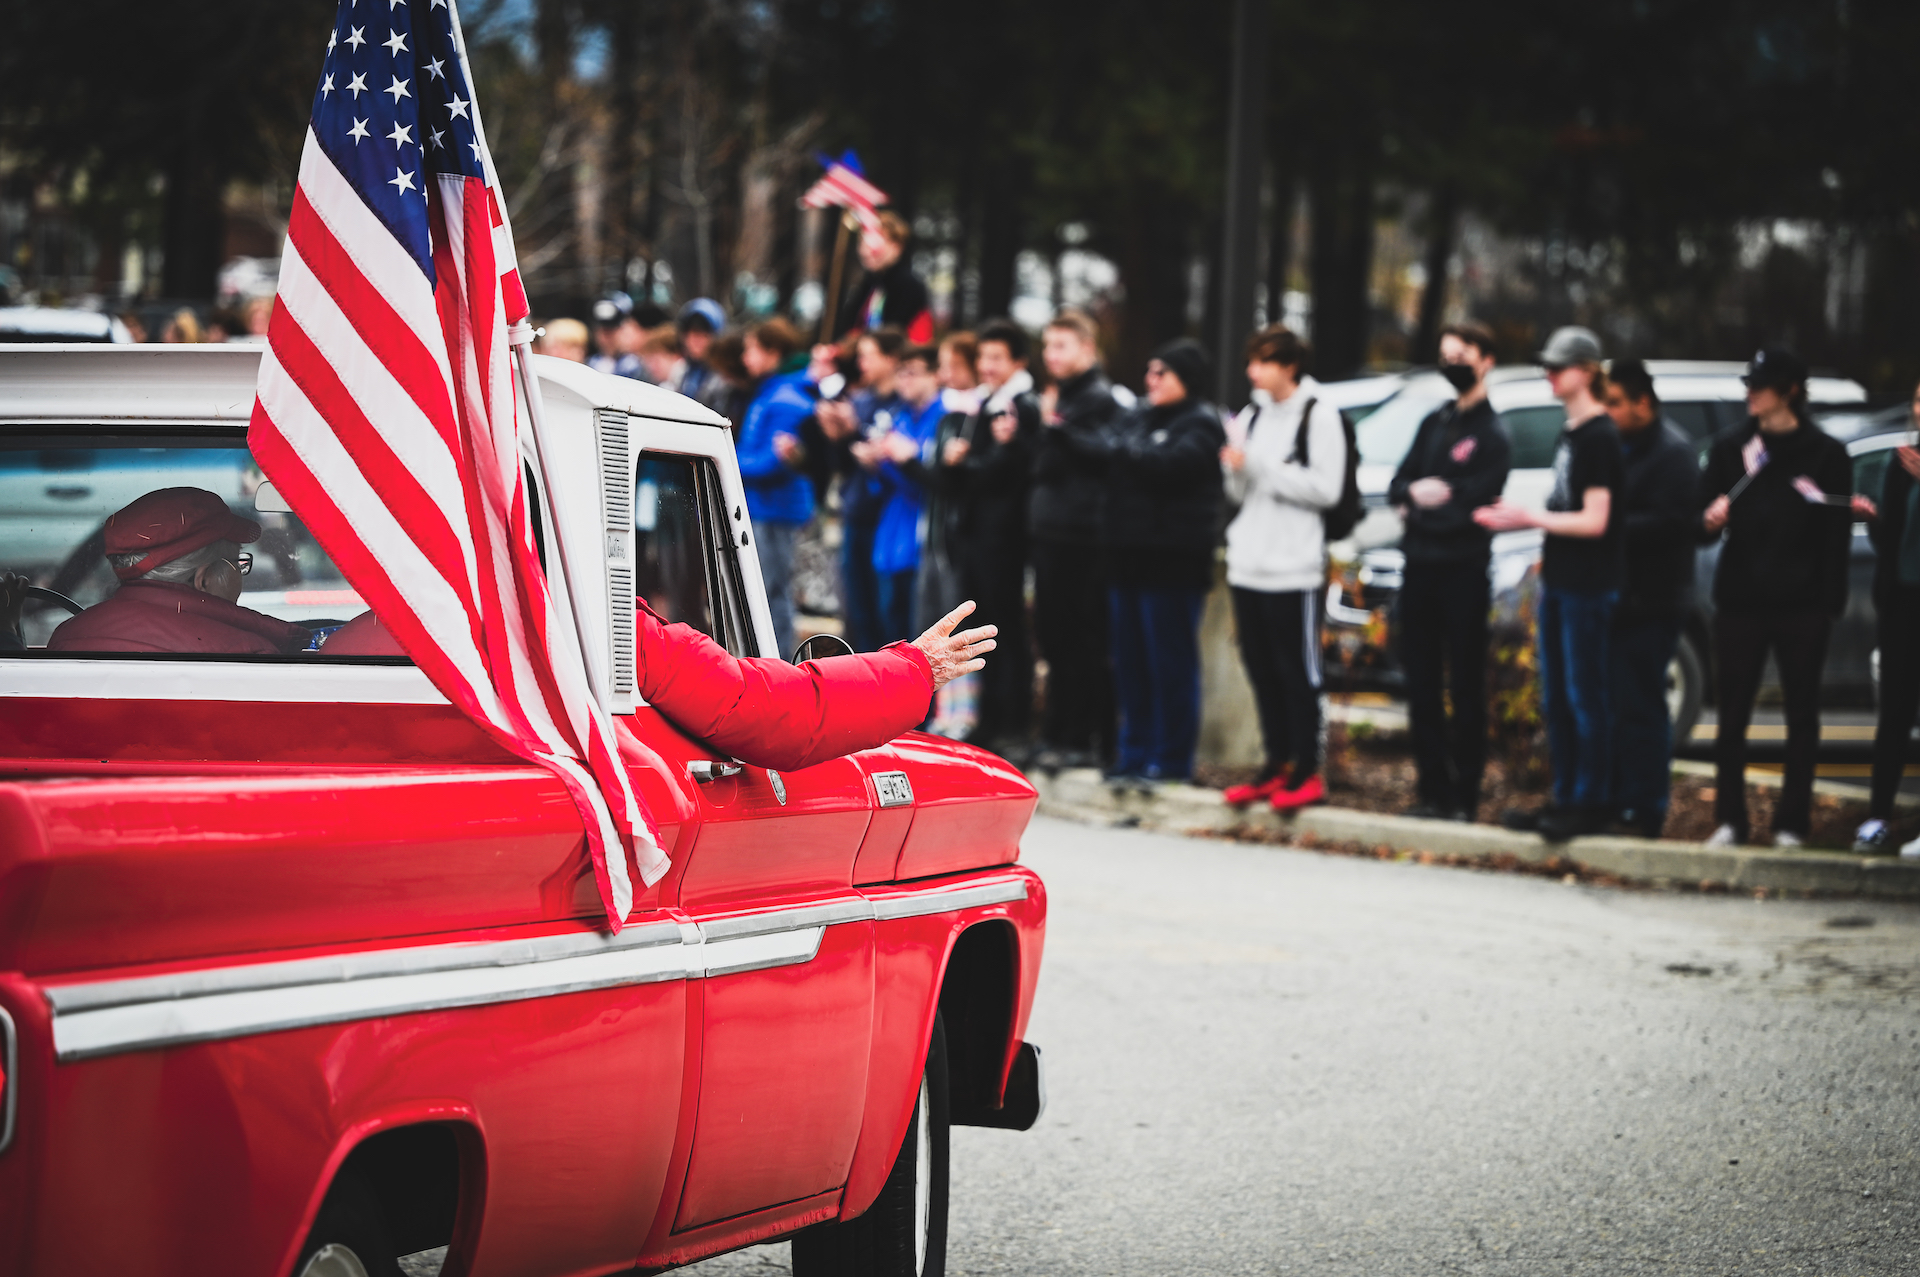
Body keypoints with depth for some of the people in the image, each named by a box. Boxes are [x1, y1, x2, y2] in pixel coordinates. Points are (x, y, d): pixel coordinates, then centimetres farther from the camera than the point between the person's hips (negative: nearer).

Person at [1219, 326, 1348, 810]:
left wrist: (1262, 467, -15)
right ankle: (1277, 766, 17)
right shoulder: (1258, 416, 16)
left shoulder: (1318, 415, -6)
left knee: (1297, 671, -3)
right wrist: (1237, 470, -1)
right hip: (1249, 564, 7)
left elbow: (1326, 489, -14)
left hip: (1293, 567, -7)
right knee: (1261, 670, 9)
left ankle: (1306, 771, 4)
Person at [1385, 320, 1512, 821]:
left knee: (1466, 690, -2)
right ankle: (1432, 788, 14)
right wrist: (1415, 493, -7)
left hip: (1463, 571, -6)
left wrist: (1420, 509, -6)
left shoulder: (1493, 436, -5)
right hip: (1420, 568, 7)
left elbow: (1474, 506, -14)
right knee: (1422, 685, 8)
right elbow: (1397, 486, 14)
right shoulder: (1434, 423, 16)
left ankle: (1464, 795, 1)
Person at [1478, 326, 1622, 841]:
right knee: (1555, 698, 12)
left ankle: (1591, 805, 1)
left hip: (1589, 586, -9)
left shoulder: (1600, 436, -14)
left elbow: (1594, 521, -18)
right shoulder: (1570, 432, 14)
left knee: (1586, 698, -4)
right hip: (1559, 581, 9)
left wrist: (1528, 518, -14)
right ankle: (1564, 799, 19)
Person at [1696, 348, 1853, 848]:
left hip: (1801, 605, -2)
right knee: (1733, 714, 1)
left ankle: (1791, 824, 9)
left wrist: (1830, 603, -7)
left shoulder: (1826, 454, 1)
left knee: (1801, 714, 3)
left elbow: (1836, 536, -1)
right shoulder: (1730, 446, 8)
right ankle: (1730, 820, 7)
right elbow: (1705, 515, 8)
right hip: (1740, 599, 2)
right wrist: (1710, 520, -16)